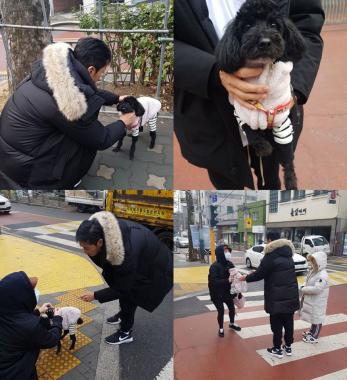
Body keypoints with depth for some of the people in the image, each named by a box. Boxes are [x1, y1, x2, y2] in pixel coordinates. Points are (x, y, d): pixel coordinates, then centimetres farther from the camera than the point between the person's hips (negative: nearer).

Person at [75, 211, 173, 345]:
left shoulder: (126, 252, -43)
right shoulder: (102, 230, -23)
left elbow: (122, 288, -26)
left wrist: (95, 296, -19)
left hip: (154, 266, -7)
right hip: (140, 259, 7)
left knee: (128, 295, -5)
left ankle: (126, 333, 19)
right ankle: (124, 314, 39)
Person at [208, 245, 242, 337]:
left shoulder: (230, 264, -4)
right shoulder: (214, 266, -23)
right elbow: (213, 282, -29)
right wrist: (227, 280, -35)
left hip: (228, 292, 6)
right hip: (217, 294, -6)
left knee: (232, 308, 19)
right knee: (221, 311, 3)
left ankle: (231, 324, 47)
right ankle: (221, 329, 28)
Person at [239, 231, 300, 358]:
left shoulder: (271, 256, -18)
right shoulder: (288, 255, 7)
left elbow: (259, 274, -12)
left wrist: (246, 278, 6)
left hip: (277, 297, -7)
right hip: (291, 295, 7)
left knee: (277, 324, 7)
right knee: (288, 322, 17)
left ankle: (277, 349, 18)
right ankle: (288, 346, 30)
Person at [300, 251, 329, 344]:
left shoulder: (323, 276, -25)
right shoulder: (313, 272, 4)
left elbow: (317, 289, -32)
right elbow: (307, 282, 16)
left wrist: (303, 289, -22)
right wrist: (303, 288, -4)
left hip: (317, 303, -8)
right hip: (310, 300, 9)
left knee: (316, 319, 7)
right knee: (312, 317, 23)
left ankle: (314, 337, 19)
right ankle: (312, 331, 41)